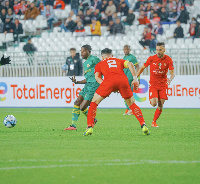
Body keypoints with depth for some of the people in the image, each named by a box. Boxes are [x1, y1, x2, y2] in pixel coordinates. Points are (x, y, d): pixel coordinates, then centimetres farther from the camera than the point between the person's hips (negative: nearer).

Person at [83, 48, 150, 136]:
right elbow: (130, 64, 15)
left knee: (94, 102, 12)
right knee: (132, 104, 19)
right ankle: (143, 125, 7)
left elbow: (97, 77, 14)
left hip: (109, 80, -2)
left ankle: (89, 127, 0)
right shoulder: (119, 61, 35)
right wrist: (135, 79, 10)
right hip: (123, 80, 2)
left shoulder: (99, 64, 32)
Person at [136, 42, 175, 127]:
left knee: (160, 105, -3)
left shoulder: (168, 60, -8)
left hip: (163, 84, 1)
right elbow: (142, 68, 4)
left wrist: (170, 79, -33)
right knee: (154, 103, -17)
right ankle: (151, 100, 20)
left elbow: (172, 73, -10)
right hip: (153, 84, -1)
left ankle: (154, 122, 12)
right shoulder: (151, 58, -9)